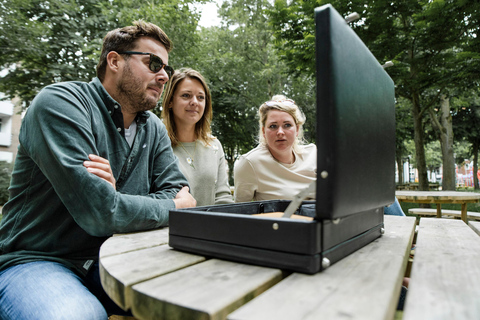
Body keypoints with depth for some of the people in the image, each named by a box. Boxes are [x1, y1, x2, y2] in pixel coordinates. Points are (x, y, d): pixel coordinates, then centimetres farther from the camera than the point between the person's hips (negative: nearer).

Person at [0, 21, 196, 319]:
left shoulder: (155, 129, 5)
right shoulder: (60, 102, -16)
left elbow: (178, 192, -1)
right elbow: (98, 212, -28)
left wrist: (118, 198, -20)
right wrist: (173, 206, -12)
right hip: (35, 261, -4)